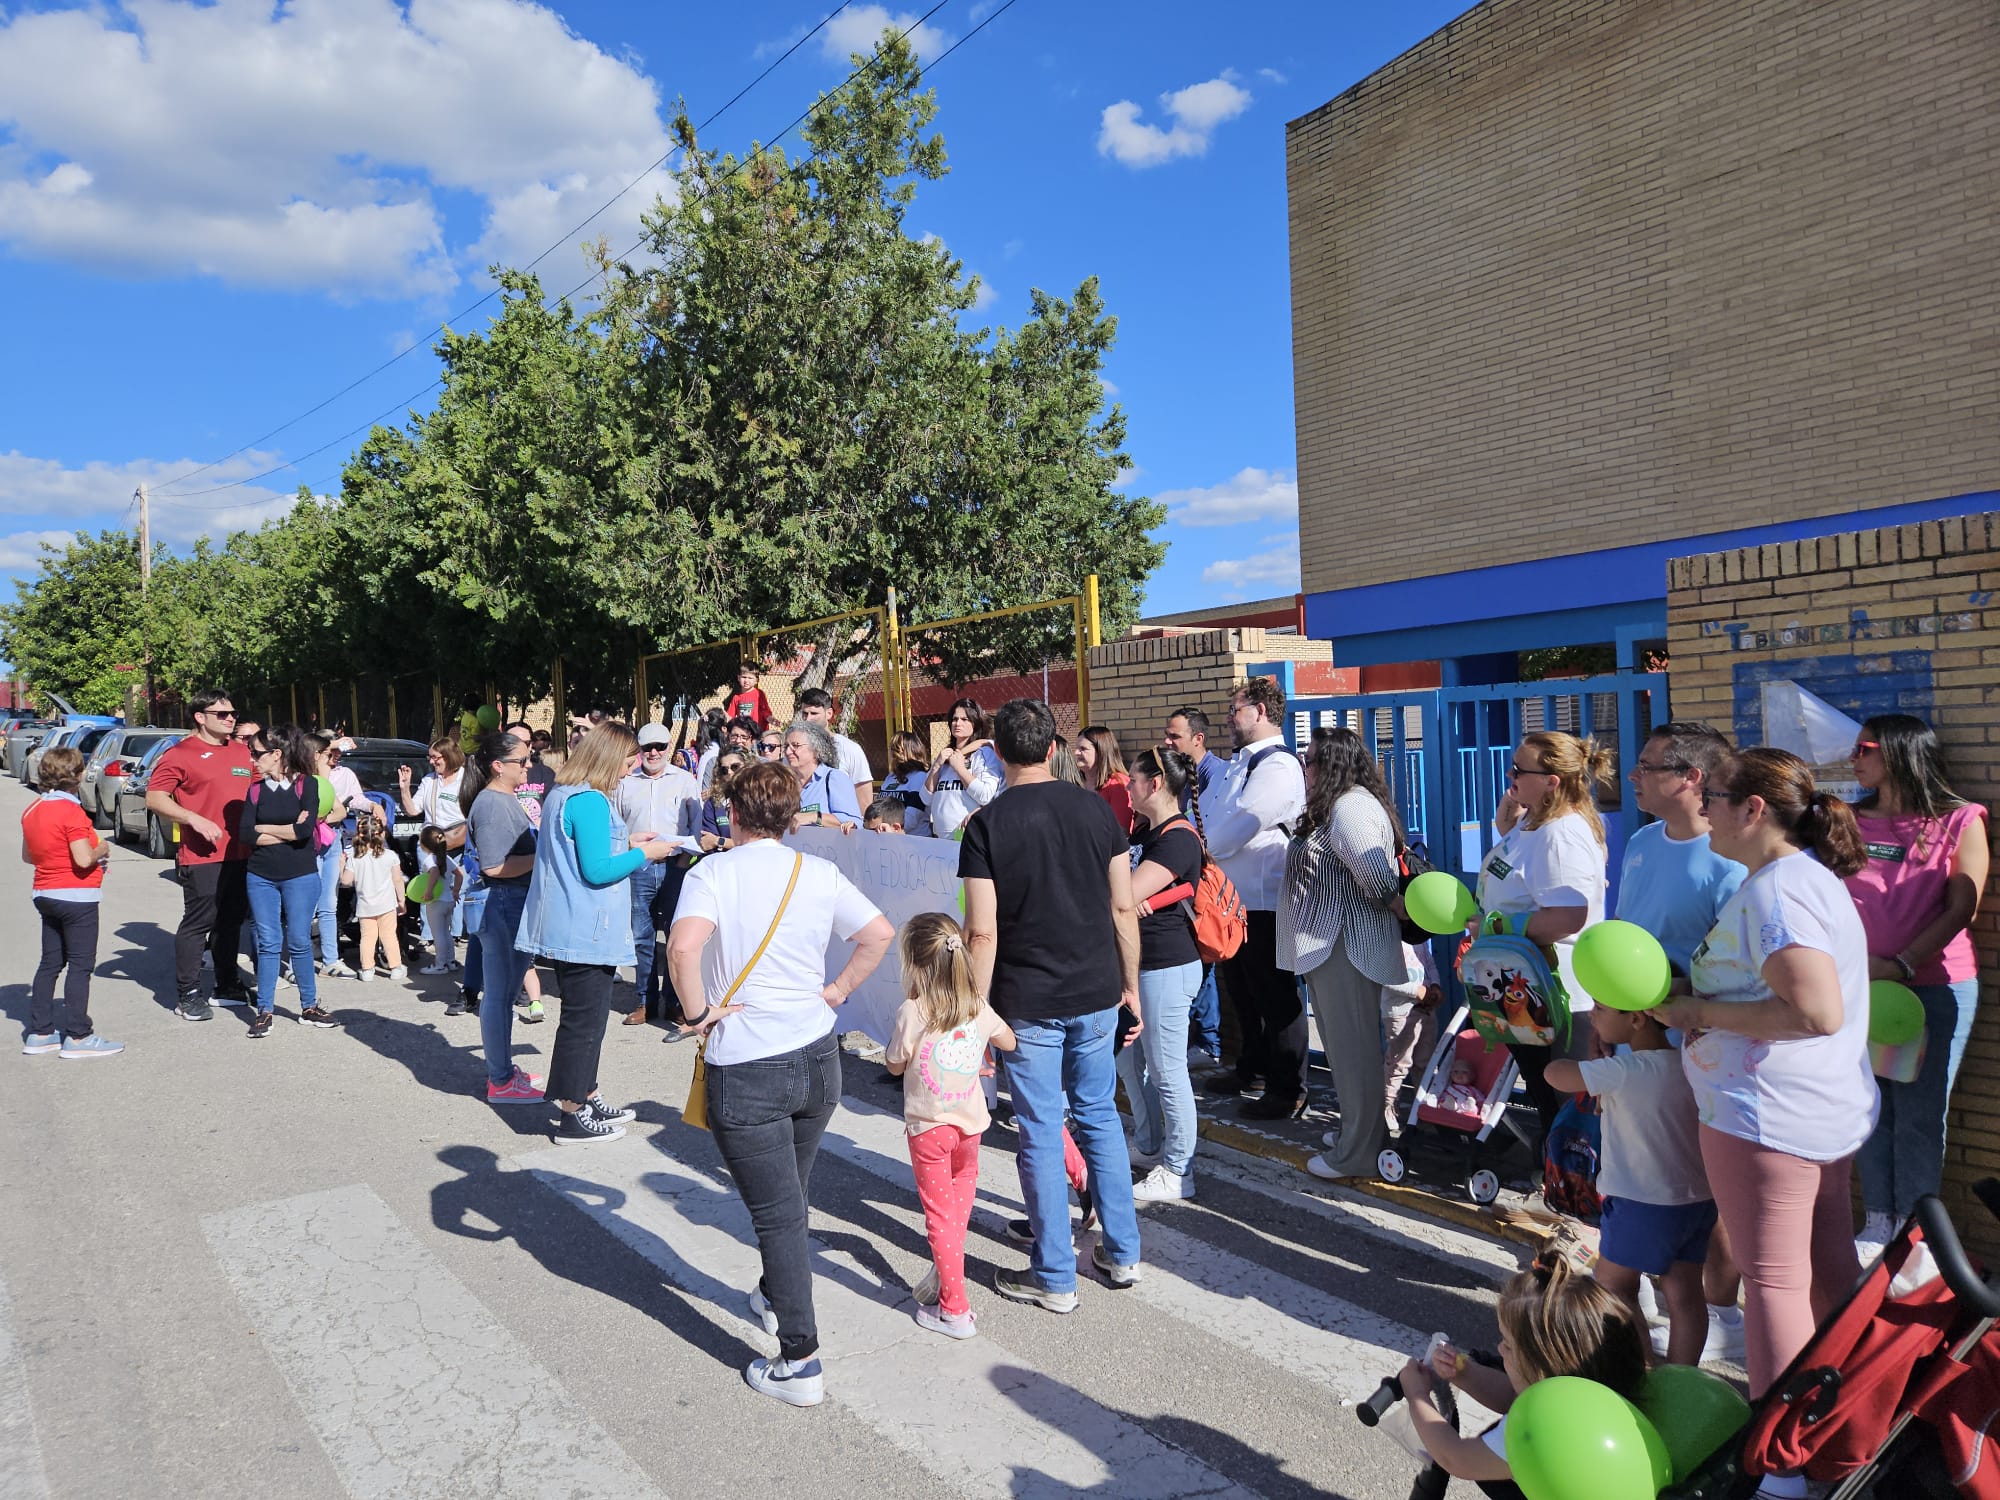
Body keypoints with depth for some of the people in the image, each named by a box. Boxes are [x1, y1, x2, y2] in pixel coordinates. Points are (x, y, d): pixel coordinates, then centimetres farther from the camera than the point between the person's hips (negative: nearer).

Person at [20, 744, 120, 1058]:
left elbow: (27, 855, 17)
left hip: (45, 895, 9)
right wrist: (102, 849, -5)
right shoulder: (71, 812, -19)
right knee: (80, 965, -2)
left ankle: (39, 1033, 20)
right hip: (77, 897, -9)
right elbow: (84, 859, -24)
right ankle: (78, 1037, 0)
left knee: (50, 963, 15)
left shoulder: (32, 810, 8)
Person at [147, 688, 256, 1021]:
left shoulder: (243, 752, 14)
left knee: (232, 921, 14)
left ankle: (228, 986, 26)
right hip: (202, 856, -6)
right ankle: (187, 995, 7)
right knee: (197, 923, -2)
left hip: (241, 854, 6)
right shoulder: (181, 754, -5)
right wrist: (195, 819, -20)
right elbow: (154, 798, -9)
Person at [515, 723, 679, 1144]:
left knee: (584, 1017, 19)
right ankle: (573, 1118, 9)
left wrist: (628, 847, 15)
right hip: (587, 932, -10)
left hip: (570, 929, 10)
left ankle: (585, 1098, 30)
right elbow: (597, 870, -22)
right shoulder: (591, 801, -20)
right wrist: (643, 854, -11)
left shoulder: (563, 795, 13)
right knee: (584, 1020, 0)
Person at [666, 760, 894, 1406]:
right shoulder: (820, 873, 1)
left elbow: (683, 945, -29)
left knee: (776, 1212, 3)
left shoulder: (715, 872, -12)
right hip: (817, 1057, 5)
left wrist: (696, 1011, -15)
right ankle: (775, 1297, 46)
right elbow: (880, 933, 6)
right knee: (791, 1197, 25)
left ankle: (800, 1362, 10)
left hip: (745, 1070, -5)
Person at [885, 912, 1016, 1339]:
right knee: (965, 1176, 31)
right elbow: (1010, 1043, 10)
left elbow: (895, 1066, -6)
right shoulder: (979, 1008, -8)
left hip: (928, 1128, -4)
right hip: (970, 1123, 4)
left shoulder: (911, 1014, -21)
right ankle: (947, 1268, 23)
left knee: (940, 1214, 7)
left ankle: (954, 1311, 13)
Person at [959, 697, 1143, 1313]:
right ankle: (1122, 1253, 29)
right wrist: (1130, 983, 13)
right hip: (1097, 993, 4)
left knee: (1042, 1134, 7)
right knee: (1100, 1117, 19)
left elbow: (982, 931, -13)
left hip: (1028, 1003, -4)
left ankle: (1055, 1277, 18)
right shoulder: (1095, 808, 0)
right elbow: (1124, 907, 2)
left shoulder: (987, 824, -11)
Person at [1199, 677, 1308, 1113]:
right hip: (1230, 898, 10)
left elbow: (1242, 825, -24)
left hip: (1262, 902, -10)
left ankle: (1288, 1088, 13)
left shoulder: (1278, 766, -16)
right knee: (1240, 991, 21)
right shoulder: (1238, 764, 16)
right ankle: (1250, 1068, 38)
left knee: (1274, 995, 1)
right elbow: (1202, 812, 15)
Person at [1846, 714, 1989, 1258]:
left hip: (1936, 987, -3)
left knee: (1919, 1115, 2)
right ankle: (1877, 1224, 18)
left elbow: (1961, 910, -7)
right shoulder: (1851, 822, 8)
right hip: (1861, 987, 4)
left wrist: (1901, 966, -15)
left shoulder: (1959, 821, -3)